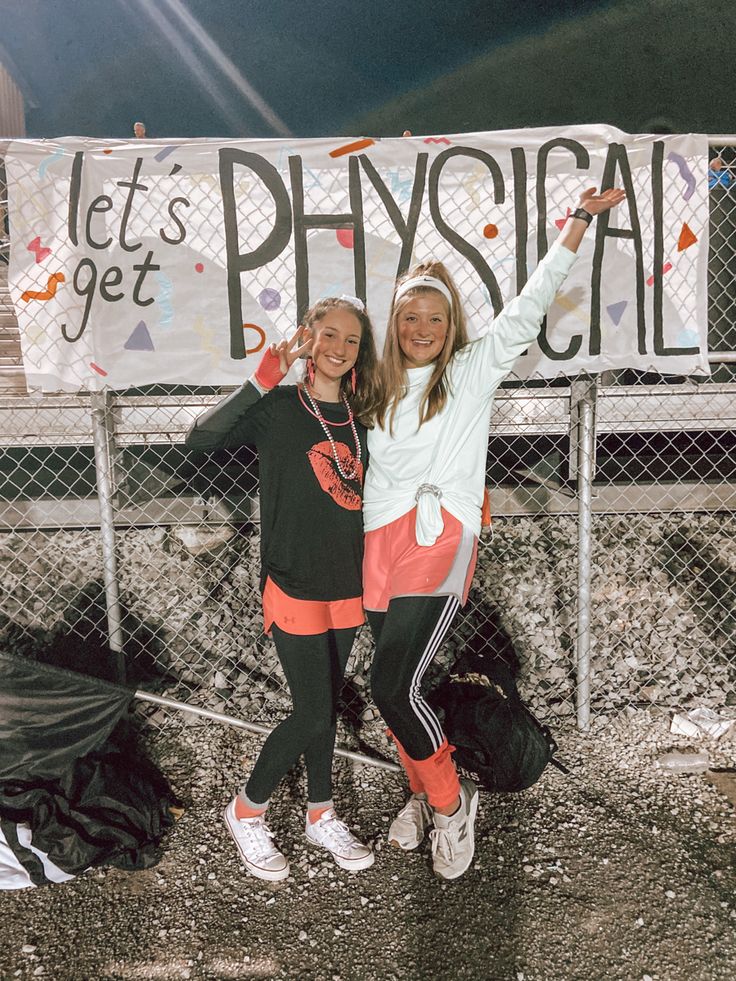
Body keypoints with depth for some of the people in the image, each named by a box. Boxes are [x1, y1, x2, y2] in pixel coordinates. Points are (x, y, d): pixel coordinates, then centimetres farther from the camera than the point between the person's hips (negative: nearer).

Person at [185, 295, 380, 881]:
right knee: (313, 715, -4)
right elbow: (200, 438, -23)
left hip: (347, 585, 5)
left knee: (325, 706, 16)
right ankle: (247, 811, 20)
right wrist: (264, 379, -29)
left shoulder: (358, 419, 7)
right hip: (295, 585, -5)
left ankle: (322, 816, 33)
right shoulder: (279, 409, -9)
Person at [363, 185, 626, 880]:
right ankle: (422, 794, 33)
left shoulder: (473, 371, 5)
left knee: (392, 686, -13)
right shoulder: (380, 389, 17)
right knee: (392, 685, 9)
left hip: (438, 544, -5)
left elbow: (529, 307, 0)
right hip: (380, 546, 5)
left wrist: (580, 221, -1)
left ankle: (451, 801, 12)